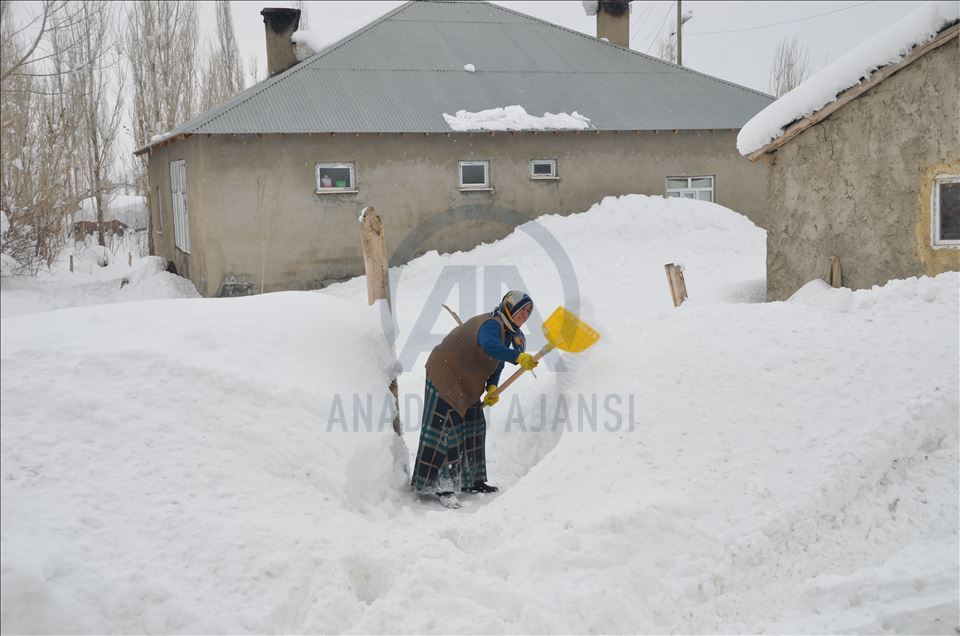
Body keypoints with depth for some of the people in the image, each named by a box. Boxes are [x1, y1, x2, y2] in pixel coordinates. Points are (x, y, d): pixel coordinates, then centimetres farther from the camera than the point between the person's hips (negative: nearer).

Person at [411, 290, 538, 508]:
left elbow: (496, 364, 10)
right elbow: (490, 346, -47)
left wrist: (492, 388, -6)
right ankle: (427, 484, -4)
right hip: (445, 376, -10)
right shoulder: (491, 324, -24)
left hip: (467, 385, 10)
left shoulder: (508, 333, 8)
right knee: (442, 430, -9)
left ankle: (471, 481, 23)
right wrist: (519, 358, -57)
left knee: (474, 428, 12)